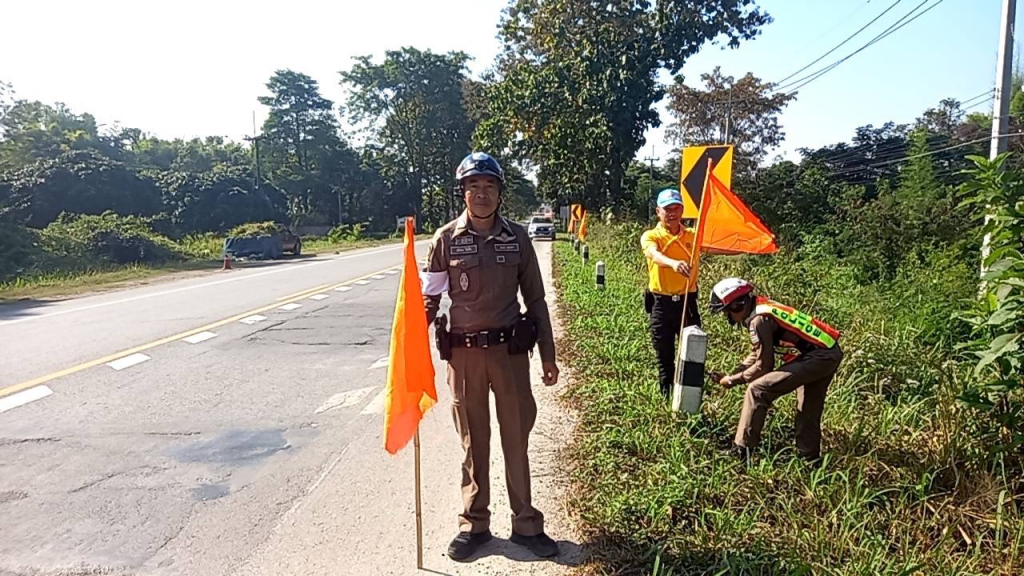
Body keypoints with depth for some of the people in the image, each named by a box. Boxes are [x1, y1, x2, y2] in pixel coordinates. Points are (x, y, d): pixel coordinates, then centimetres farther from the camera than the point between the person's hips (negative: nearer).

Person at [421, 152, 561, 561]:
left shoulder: (517, 238, 1)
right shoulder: (446, 239, -3)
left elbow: (535, 300, 6)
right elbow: (429, 300, 0)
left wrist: (548, 355, 6)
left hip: (510, 349, 1)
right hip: (464, 352, 0)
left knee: (516, 438, 10)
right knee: (473, 441, 12)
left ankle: (526, 524, 25)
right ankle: (474, 524, 28)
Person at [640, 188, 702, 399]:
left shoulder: (692, 236, 6)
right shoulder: (650, 236, -7)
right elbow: (655, 255, -30)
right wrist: (673, 263, -50)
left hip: (687, 302, 2)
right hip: (661, 304, -2)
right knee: (664, 358, 9)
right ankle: (667, 397, 23)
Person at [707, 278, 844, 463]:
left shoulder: (759, 320, -16)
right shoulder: (762, 309, 12)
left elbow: (763, 366, -12)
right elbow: (756, 354, 20)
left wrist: (733, 380, -1)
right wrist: (731, 374, 12)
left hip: (818, 356, -10)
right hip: (830, 352, 10)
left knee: (757, 390, -9)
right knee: (809, 408, 23)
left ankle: (742, 451, -5)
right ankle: (809, 456, 38)